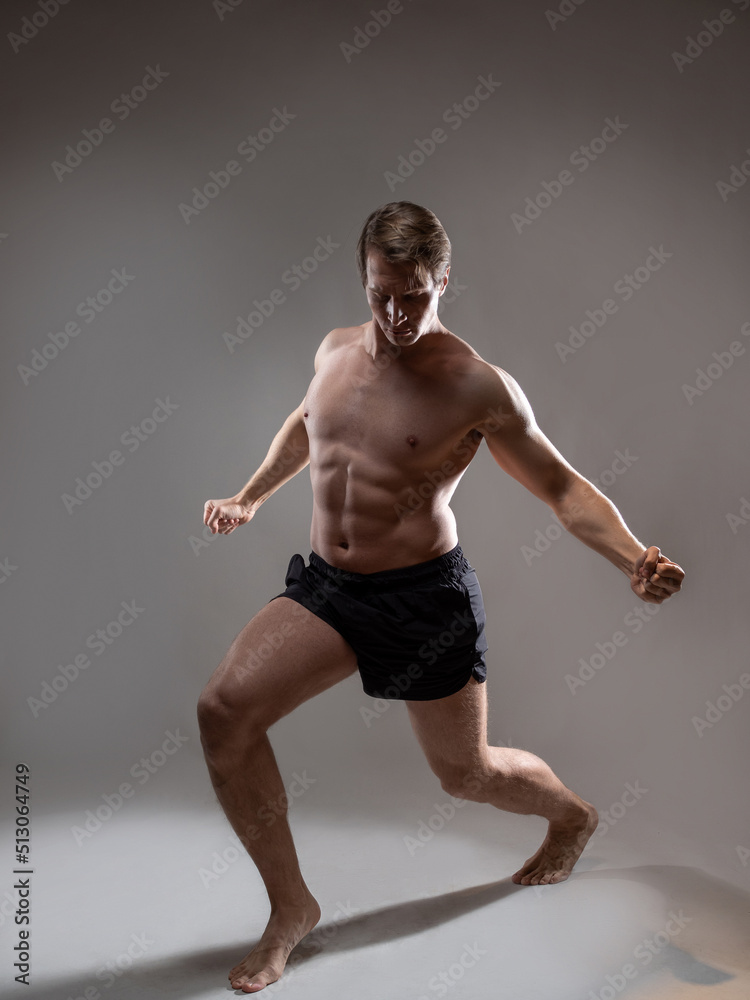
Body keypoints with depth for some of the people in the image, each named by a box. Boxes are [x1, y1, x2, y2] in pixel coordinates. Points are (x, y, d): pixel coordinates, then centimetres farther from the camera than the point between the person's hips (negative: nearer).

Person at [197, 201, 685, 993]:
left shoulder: (476, 387, -13)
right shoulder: (335, 350, 4)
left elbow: (561, 487, -10)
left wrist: (634, 558, -26)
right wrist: (250, 497, 29)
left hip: (424, 598, -5)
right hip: (325, 584, 5)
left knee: (466, 772, 10)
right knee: (223, 712, -13)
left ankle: (571, 816, 48)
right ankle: (291, 907, 7)